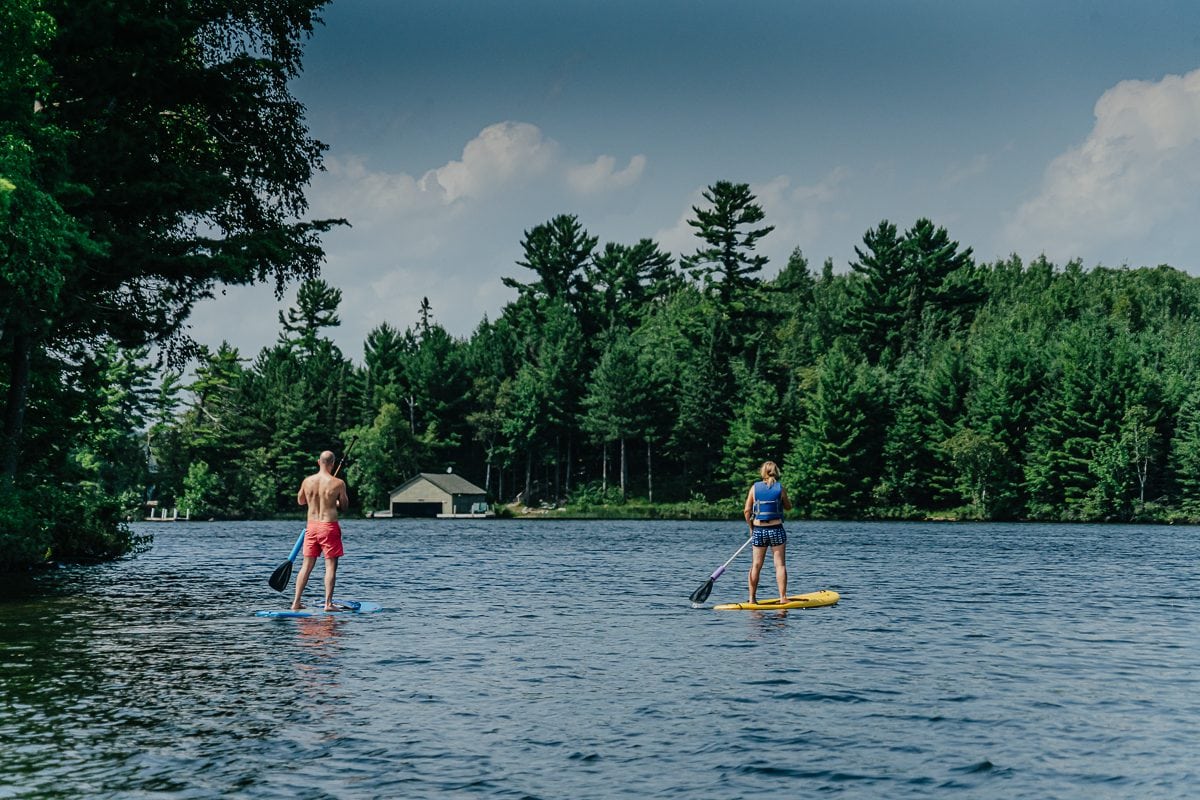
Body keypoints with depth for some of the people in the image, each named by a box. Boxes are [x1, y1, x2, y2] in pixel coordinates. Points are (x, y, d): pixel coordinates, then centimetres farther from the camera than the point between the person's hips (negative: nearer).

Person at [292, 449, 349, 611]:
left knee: (307, 566, 11)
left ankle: (296, 602, 11)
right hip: (329, 526, -4)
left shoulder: (307, 481, 2)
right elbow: (344, 506, 3)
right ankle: (328, 603, -4)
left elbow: (300, 501, 19)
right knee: (331, 566, 1)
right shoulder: (338, 483, -10)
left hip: (311, 526, 4)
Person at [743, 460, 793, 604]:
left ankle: (752, 598, 8)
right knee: (780, 565, 3)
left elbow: (747, 511, -1)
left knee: (756, 566, 7)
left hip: (758, 530, 2)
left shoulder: (755, 487, -1)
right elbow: (788, 507, 10)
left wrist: (751, 527, 10)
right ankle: (783, 597, 0)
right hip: (776, 530, -2)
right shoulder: (780, 488, -3)